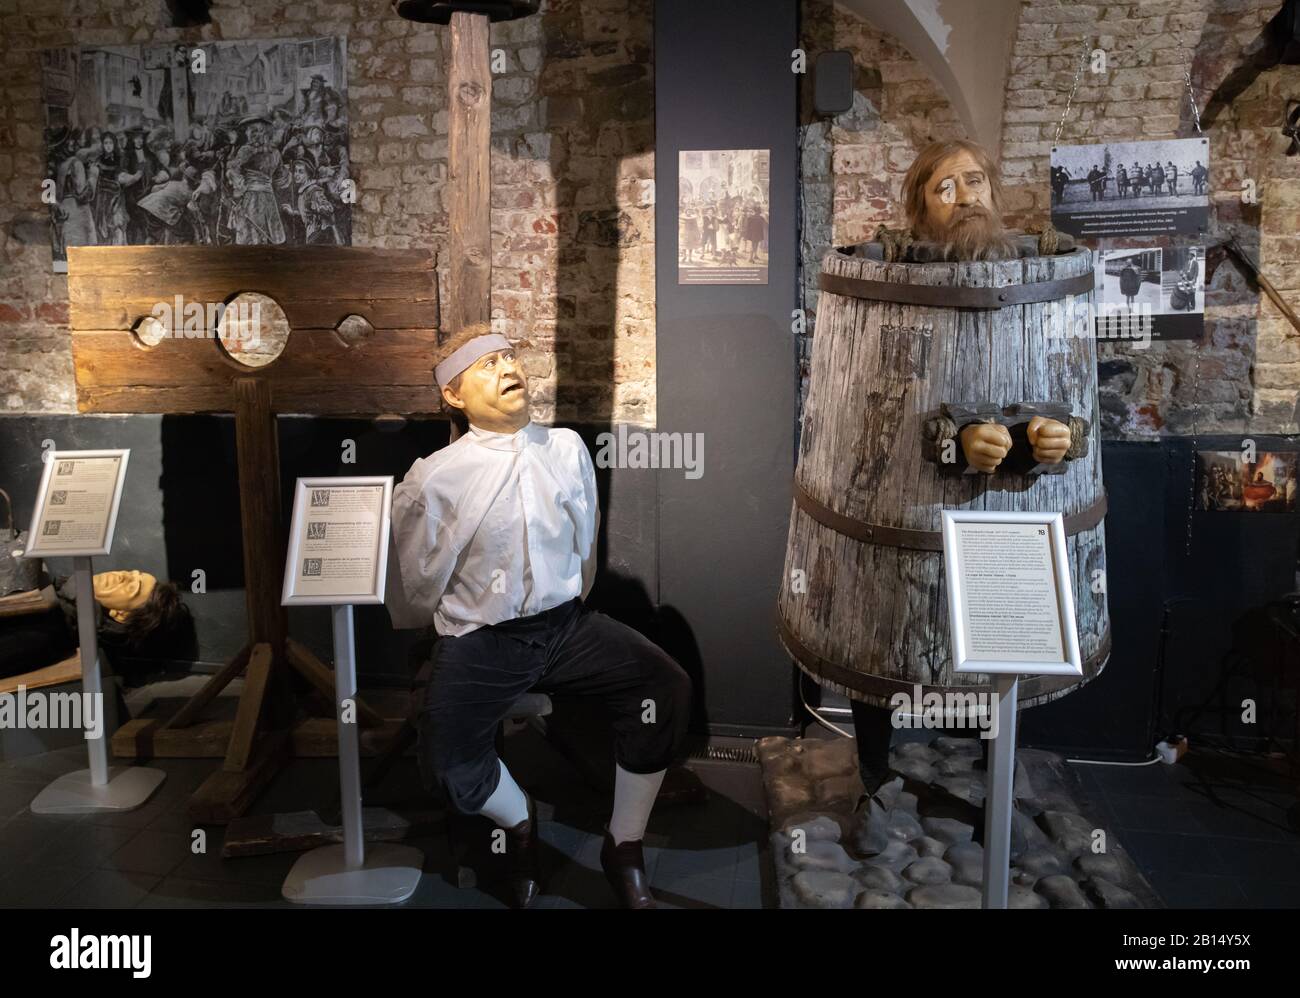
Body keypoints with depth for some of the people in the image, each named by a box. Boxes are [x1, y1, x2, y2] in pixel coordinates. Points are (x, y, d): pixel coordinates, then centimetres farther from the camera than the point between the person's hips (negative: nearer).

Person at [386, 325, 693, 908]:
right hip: (479, 641, -3)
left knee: (667, 687, -18)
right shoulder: (433, 480, -10)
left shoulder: (568, 449, 0)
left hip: (566, 623, 3)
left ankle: (624, 848, 6)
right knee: (450, 762, -25)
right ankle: (519, 824, 15)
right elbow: (414, 595, 1)